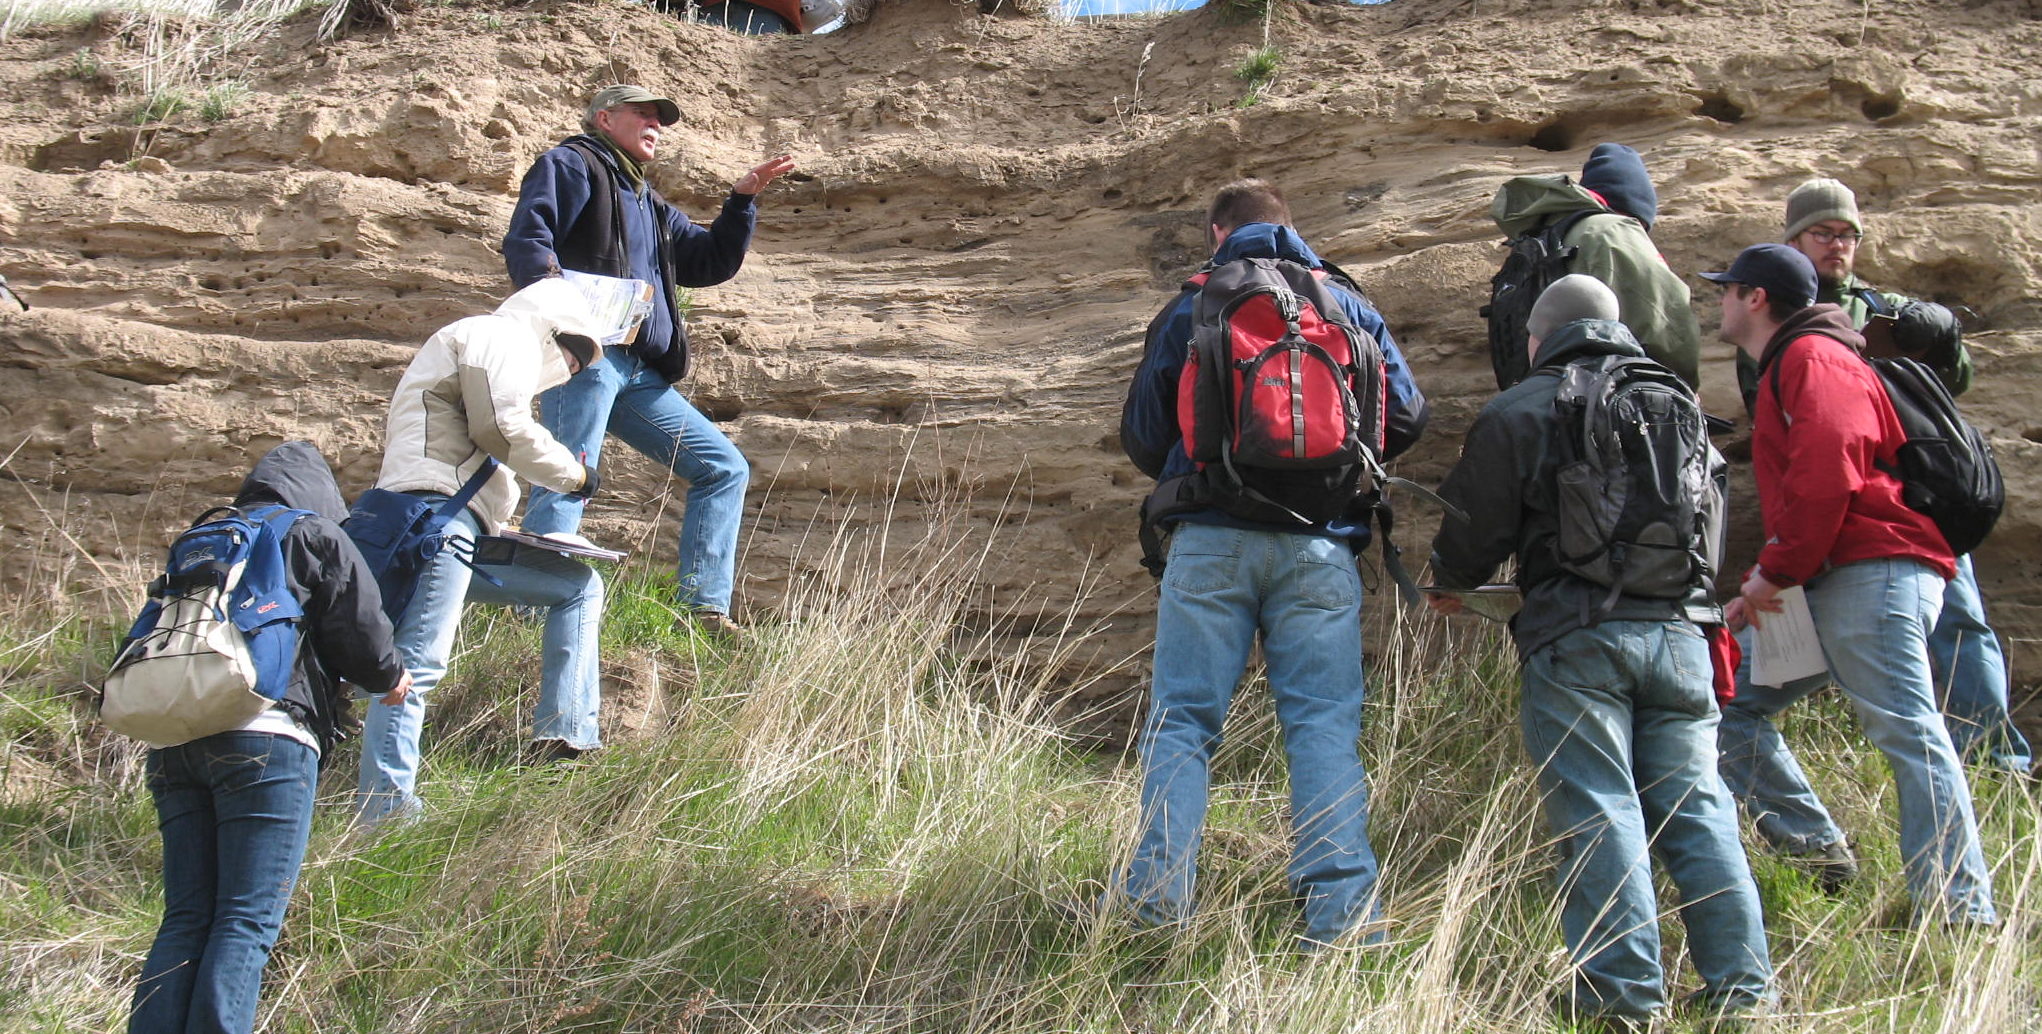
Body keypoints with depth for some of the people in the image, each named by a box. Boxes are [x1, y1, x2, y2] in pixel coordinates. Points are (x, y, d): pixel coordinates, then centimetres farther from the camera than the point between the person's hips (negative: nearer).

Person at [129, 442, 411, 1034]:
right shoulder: (317, 537, 10)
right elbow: (362, 635, 3)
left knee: (185, 917, 8)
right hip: (265, 738, -5)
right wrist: (389, 679, 23)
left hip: (171, 738, 5)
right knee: (248, 920, -5)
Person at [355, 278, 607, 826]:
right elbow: (504, 430, -11)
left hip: (466, 533, 11)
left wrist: (505, 527, 21)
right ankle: (384, 810, -25)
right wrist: (574, 475, 1)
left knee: (581, 587, 15)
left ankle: (565, 739, 4)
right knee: (418, 663, -19)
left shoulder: (493, 344, 35)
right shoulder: (503, 335, 5)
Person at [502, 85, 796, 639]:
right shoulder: (572, 166, 8)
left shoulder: (650, 204, 32)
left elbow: (711, 263, 29)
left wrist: (743, 199, 17)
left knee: (725, 469, 6)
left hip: (640, 375, 9)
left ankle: (704, 610, 2)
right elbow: (525, 239, -8)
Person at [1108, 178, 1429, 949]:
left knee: (1181, 717, 5)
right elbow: (1407, 415, 10)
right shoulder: (1347, 307, 12)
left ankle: (1157, 891, 2)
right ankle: (1340, 909, -3)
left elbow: (1141, 437, 10)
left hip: (1212, 541, -1)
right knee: (1324, 723, 2)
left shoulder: (1187, 312, 9)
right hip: (1319, 546, 1)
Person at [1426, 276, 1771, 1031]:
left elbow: (1475, 531, 2)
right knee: (1695, 807, 8)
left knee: (1598, 811, -3)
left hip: (1576, 634, -4)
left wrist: (1447, 587, 24)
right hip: (1679, 628, 5)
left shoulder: (1518, 413, 2)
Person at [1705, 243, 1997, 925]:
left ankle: (1962, 913, -15)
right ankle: (1818, 856, 9)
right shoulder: (1782, 370, 29)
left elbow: (1827, 473, -19)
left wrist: (1775, 570, -14)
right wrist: (1763, 584, 18)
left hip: (1869, 575, -11)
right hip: (1823, 586, 11)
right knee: (1735, 702, 9)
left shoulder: (1812, 358, -4)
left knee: (1907, 733, -14)